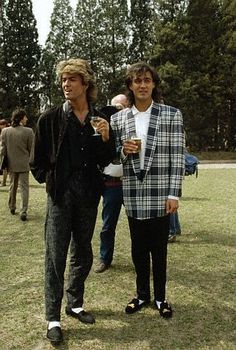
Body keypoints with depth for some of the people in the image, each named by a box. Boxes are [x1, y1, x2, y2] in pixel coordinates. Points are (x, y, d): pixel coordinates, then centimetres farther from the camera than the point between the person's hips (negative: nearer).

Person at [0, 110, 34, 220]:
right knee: (24, 188, 4)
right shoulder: (28, 131, -15)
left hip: (11, 165, 4)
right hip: (23, 164, -3)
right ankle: (23, 213, 2)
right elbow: (31, 149, -7)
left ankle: (12, 207, 33)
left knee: (12, 186, 20)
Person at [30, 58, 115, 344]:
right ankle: (53, 318, 13)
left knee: (83, 254, 14)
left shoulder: (99, 120, 3)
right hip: (61, 194, -3)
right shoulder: (50, 118, -4)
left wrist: (105, 139, -12)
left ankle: (75, 304, 33)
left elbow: (106, 161, 4)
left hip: (88, 195, 3)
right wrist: (50, 180, -3)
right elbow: (38, 161, 3)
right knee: (56, 256, 0)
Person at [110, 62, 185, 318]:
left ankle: (160, 297, 29)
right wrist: (124, 150, -12)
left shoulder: (171, 114, -2)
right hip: (133, 195, 2)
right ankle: (142, 294, 32)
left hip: (160, 195, -2)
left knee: (159, 248, 10)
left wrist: (173, 194, -9)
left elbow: (177, 157, -4)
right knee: (138, 248, 14)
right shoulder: (118, 119, 5)